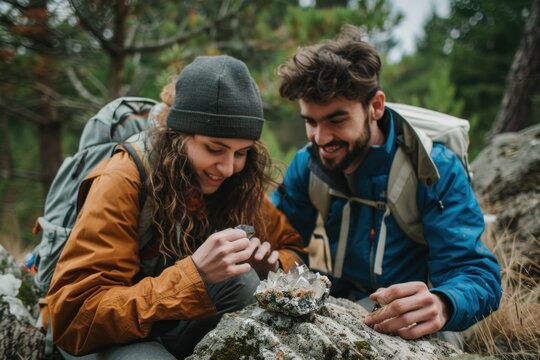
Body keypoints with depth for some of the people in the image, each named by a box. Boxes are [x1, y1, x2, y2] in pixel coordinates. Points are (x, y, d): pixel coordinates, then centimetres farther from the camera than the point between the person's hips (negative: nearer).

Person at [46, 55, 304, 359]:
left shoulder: (237, 183, -10)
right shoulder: (123, 183, -25)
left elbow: (293, 246, 2)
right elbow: (75, 318, -29)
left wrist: (271, 265, -23)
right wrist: (193, 273, -39)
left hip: (175, 324, 4)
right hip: (110, 333, -4)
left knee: (247, 282, -24)